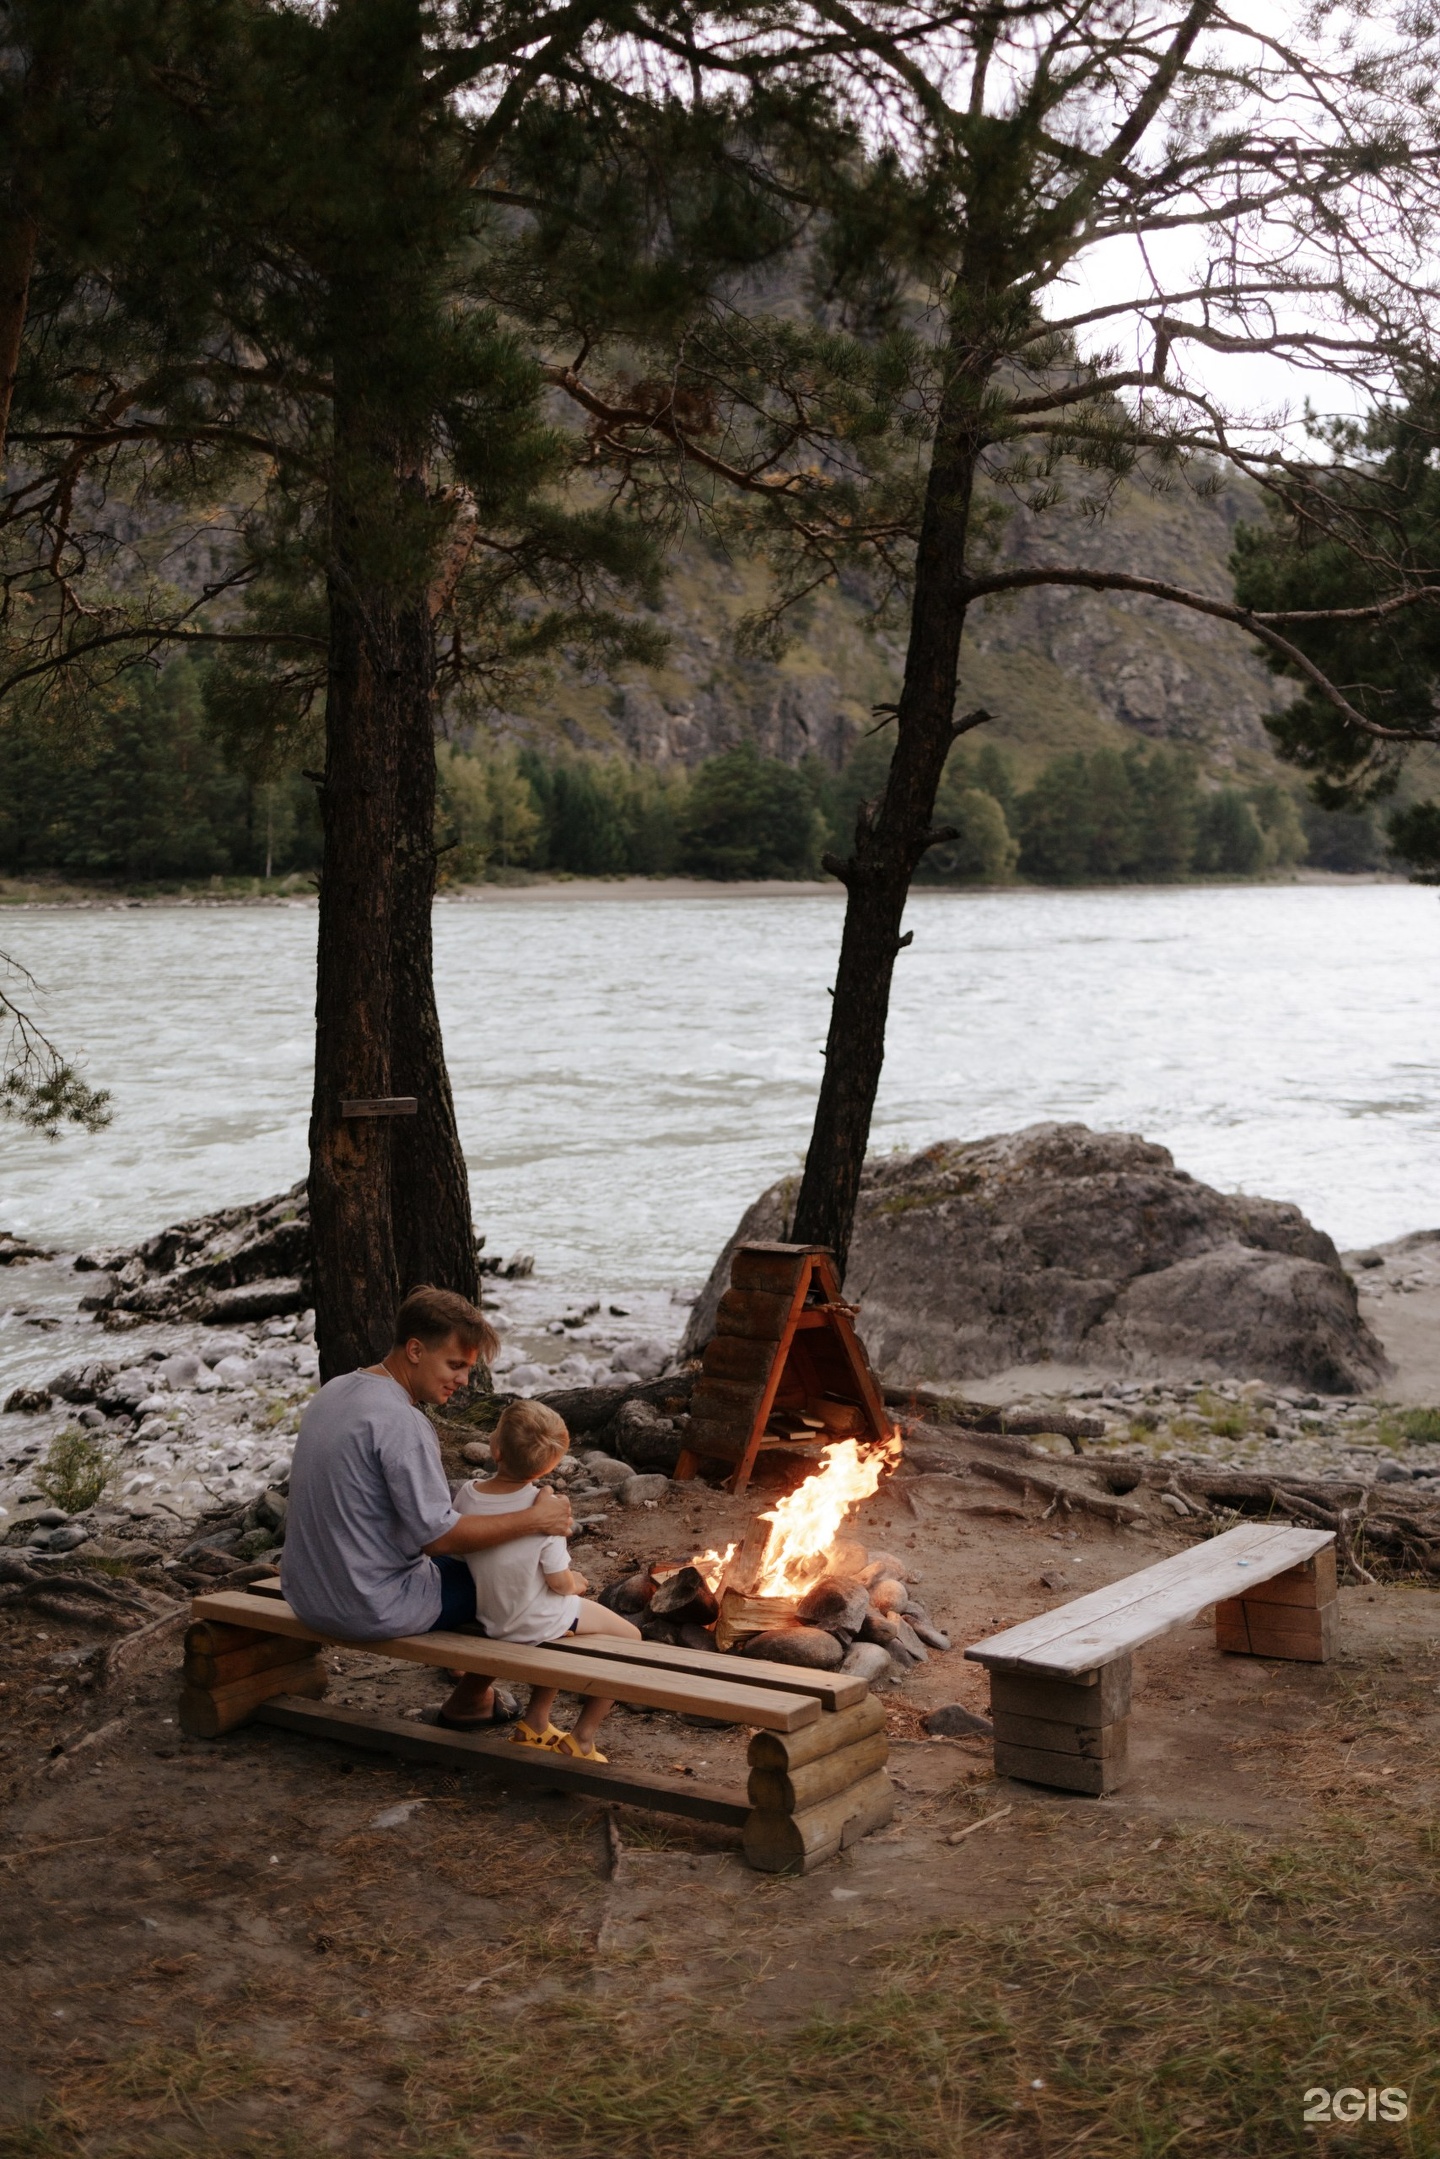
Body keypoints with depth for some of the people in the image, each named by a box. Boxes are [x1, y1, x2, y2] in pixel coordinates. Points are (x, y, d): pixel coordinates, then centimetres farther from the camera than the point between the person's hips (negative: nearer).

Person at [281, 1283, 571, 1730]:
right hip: (373, 1611, -9)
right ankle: (470, 1695, 25)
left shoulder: (334, 1392, 5)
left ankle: (474, 1678, 36)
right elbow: (438, 1536, -24)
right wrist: (533, 1521, -17)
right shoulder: (399, 1421, -24)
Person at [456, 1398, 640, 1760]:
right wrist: (576, 1583, 5)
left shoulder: (467, 1495, -15)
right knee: (629, 1639, 14)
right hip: (540, 1622, -6)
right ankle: (581, 1739, 14)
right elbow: (560, 1582, -20)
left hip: (491, 1619, 6)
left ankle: (534, 1723, 35)